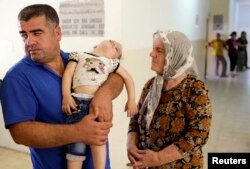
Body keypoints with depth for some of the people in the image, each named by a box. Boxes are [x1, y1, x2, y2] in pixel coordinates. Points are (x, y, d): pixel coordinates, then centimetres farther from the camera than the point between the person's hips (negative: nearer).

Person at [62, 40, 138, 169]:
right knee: (77, 144, -6)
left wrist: (131, 100, 16)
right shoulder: (79, 55, 21)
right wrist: (66, 95, -5)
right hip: (78, 101, -1)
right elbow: (68, 73, 10)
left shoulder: (111, 62, 25)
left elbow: (127, 78, 27)